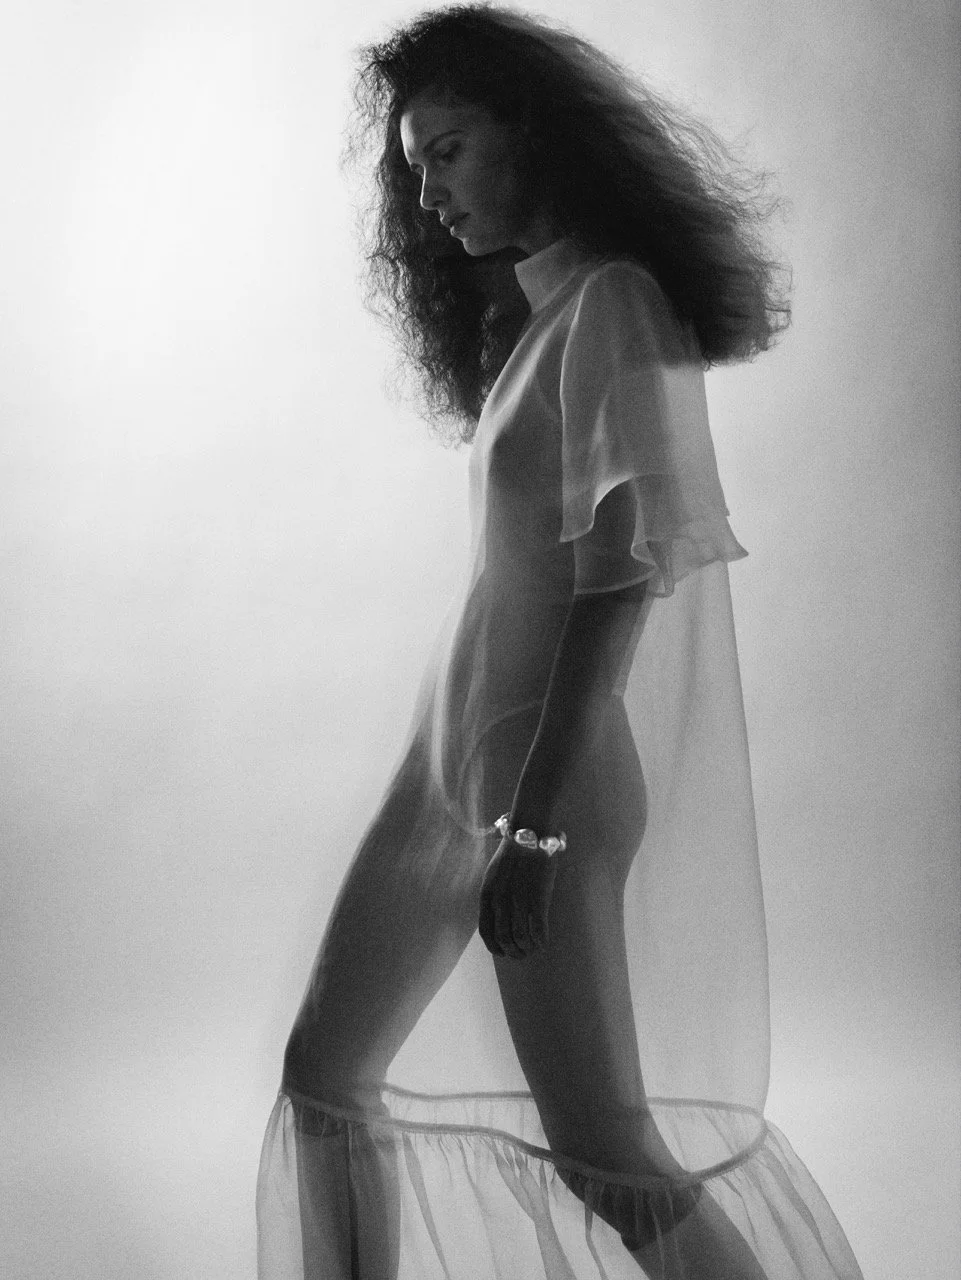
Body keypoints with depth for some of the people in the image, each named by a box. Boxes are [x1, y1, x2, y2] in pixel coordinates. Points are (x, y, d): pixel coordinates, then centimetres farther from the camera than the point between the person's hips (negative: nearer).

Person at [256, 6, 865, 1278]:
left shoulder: (615, 304, -10)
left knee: (604, 1149, -1)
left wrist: (536, 817, -22)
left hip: (560, 767, -9)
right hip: (464, 748, 9)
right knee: (327, 1071, 11)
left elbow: (626, 576, -19)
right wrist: (484, 788, 17)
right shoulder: (527, 319, 17)